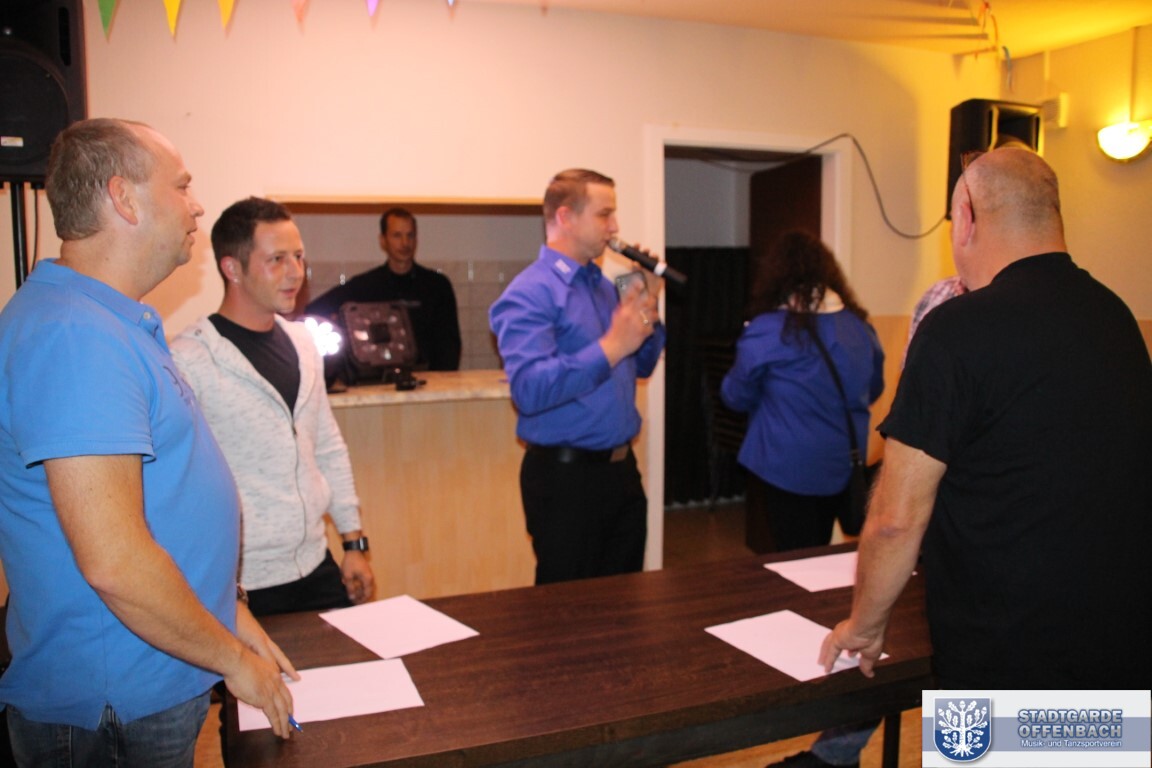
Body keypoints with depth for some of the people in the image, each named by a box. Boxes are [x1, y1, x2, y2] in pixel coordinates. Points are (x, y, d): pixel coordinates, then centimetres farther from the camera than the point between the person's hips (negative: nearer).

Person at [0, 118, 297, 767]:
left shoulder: (120, 324, 9)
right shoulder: (73, 334, -25)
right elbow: (113, 562, -29)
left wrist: (228, 612, 12)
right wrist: (235, 659, -16)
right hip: (115, 714, -9)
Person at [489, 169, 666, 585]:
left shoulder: (603, 285, 12)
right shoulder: (530, 293, -14)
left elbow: (641, 367, 19)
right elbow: (530, 389, -27)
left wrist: (648, 312, 2)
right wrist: (611, 347, -28)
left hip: (621, 468, 8)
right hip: (566, 476, -8)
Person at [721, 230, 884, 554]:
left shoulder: (766, 330, -16)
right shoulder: (860, 325, -2)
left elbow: (736, 396, -3)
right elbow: (873, 390, 13)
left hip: (785, 470, -5)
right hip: (844, 467, 5)